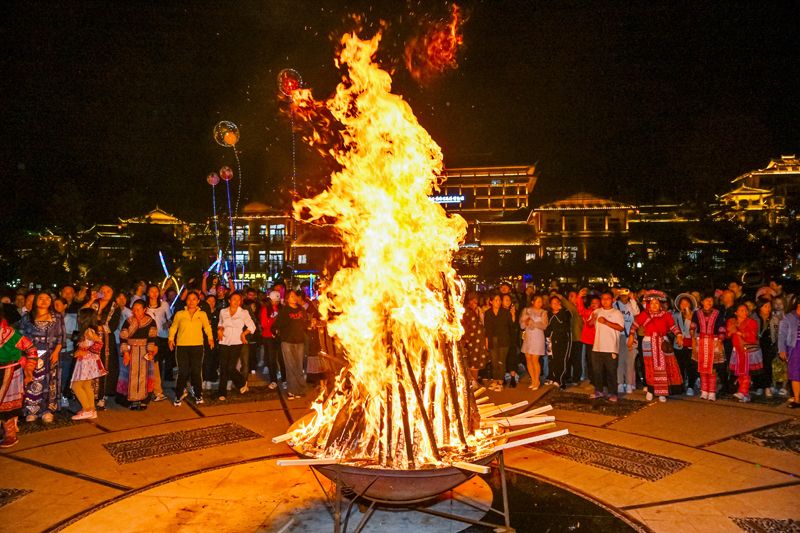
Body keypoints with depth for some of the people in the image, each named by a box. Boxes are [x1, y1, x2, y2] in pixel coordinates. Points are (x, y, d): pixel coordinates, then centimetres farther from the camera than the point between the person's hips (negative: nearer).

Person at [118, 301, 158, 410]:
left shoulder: (150, 321, -3)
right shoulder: (128, 321, 0)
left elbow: (152, 337, -7)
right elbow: (123, 338, -1)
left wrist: (151, 351, -14)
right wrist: (125, 352, -8)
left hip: (145, 352, -1)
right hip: (131, 351, 1)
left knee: (144, 374, -2)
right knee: (132, 374, 0)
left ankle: (143, 400, 4)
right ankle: (133, 400, 6)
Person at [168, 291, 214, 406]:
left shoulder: (202, 314, 8)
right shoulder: (179, 314, 5)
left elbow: (207, 327, 13)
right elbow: (173, 327, 10)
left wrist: (210, 338, 3)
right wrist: (171, 338, 0)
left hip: (197, 346, 1)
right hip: (182, 346, -1)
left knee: (196, 371, 2)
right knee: (183, 372, -1)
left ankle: (198, 395, 15)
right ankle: (179, 395, 13)